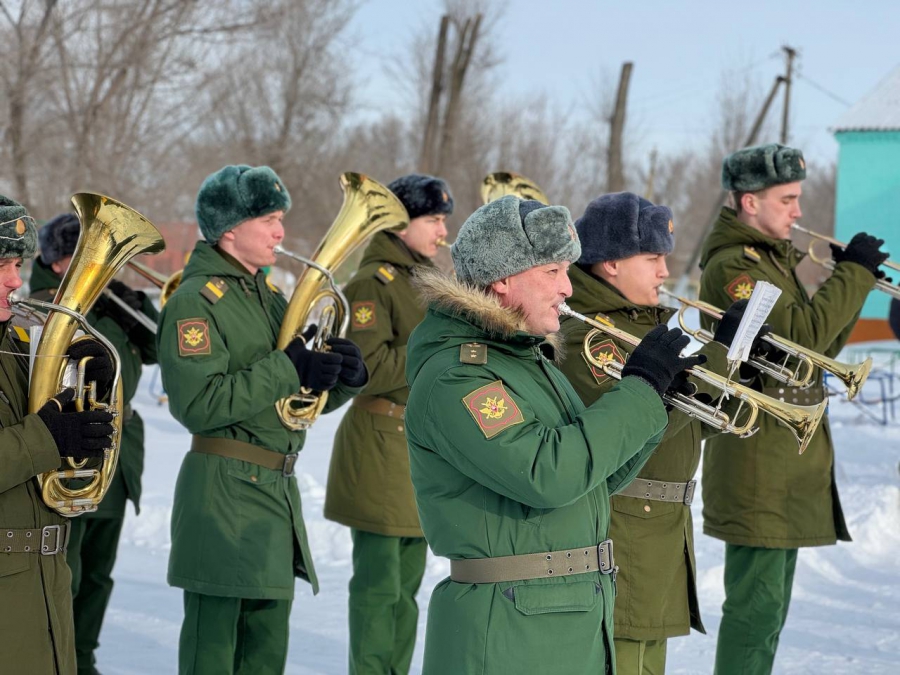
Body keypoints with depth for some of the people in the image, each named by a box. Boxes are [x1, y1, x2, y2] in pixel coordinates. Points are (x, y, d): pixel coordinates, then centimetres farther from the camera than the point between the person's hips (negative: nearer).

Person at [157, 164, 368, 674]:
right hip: (225, 493, -8)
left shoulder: (269, 296, 15)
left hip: (278, 489, 8)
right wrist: (286, 368, -22)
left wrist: (345, 376, -5)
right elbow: (197, 404, -22)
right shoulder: (196, 300, -11)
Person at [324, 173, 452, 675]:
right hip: (382, 448, -8)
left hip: (424, 445, 8)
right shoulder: (373, 283, -11)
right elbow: (368, 370, -20)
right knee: (379, 582, -5)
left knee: (407, 582, 12)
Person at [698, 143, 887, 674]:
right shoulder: (733, 265, -14)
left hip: (790, 464, 10)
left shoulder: (773, 258, 17)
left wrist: (850, 280, 3)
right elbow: (801, 335, -25)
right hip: (758, 465, -10)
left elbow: (820, 347, 16)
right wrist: (854, 275, -16)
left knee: (769, 605, 15)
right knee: (756, 605, -8)